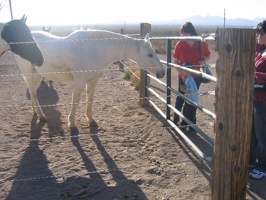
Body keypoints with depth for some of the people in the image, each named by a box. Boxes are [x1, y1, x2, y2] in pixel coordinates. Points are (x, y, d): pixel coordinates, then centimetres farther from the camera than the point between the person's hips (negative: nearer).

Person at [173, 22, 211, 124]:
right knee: (180, 98, 4)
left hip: (197, 76, 1)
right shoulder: (180, 44, -9)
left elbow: (208, 55, 9)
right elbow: (175, 61, -5)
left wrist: (203, 61, -12)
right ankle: (175, 120, 20)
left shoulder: (202, 44, -7)